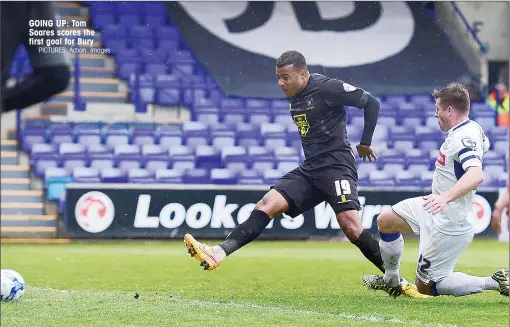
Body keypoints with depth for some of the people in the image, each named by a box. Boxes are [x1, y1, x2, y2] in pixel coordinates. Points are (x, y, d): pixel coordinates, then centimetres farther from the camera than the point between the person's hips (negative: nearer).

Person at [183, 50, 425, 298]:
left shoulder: (327, 88, -10)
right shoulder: (294, 98, 14)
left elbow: (371, 103, -5)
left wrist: (365, 143, 3)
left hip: (337, 167, -8)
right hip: (309, 170, 8)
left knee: (350, 226, -22)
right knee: (267, 205, -10)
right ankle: (219, 253, -23)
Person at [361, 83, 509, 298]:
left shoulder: (463, 139, -27)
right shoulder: (473, 128, 4)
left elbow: (476, 175, -44)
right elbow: (483, 145, 28)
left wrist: (446, 197, -56)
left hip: (448, 226, -10)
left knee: (425, 287, -1)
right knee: (385, 221, 17)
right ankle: (391, 280, 33)